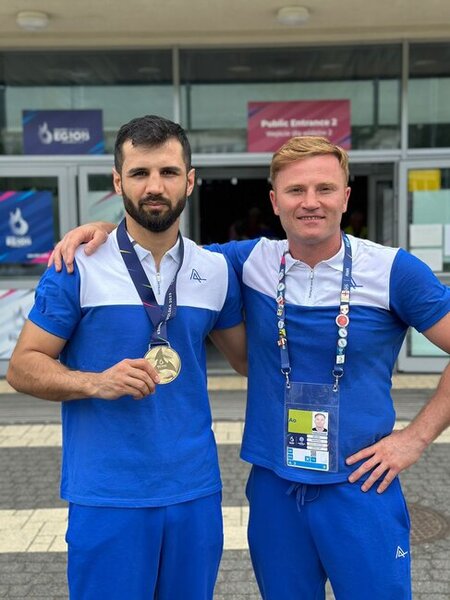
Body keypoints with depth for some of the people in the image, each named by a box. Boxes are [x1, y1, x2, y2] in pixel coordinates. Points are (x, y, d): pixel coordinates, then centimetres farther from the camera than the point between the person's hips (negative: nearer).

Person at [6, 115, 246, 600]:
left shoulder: (216, 270, 2)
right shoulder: (79, 266, -9)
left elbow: (248, 358, 16)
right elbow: (23, 367, -6)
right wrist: (95, 382, -22)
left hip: (196, 491, 4)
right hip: (108, 497, -3)